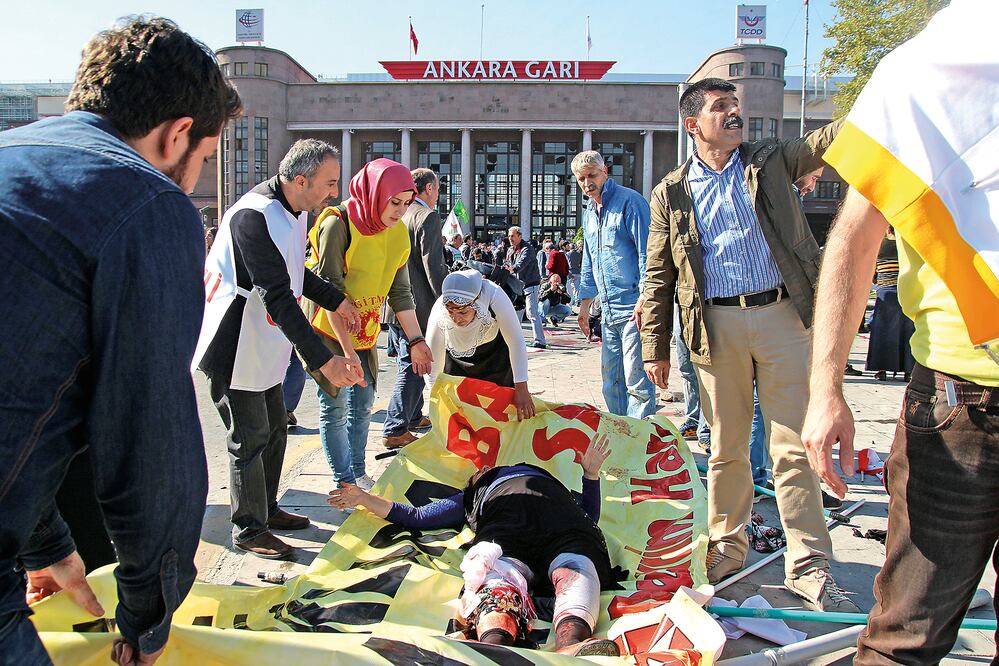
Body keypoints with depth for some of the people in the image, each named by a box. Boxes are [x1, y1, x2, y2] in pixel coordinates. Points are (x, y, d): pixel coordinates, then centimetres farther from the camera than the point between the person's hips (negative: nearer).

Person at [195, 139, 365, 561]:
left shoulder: (294, 210, 4)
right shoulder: (254, 216, -28)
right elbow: (277, 297, -33)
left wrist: (336, 300, 11)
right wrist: (323, 361, -35)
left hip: (264, 342, 10)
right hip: (235, 344, -10)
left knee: (274, 428, 18)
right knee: (250, 436, 0)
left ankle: (266, 509, 35)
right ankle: (248, 529, 18)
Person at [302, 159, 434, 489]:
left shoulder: (397, 232, 0)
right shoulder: (338, 225, -21)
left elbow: (400, 292, 4)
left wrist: (417, 340, -1)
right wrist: (347, 351, -27)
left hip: (364, 332, 7)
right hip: (328, 330, -7)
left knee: (363, 405, 13)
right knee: (335, 406, -1)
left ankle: (358, 473, 27)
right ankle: (345, 482, 12)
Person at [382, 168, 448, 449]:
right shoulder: (428, 216, -13)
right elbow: (433, 266, -18)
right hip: (417, 304, -9)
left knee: (409, 363, 20)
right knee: (413, 366, -3)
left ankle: (413, 416, 33)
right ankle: (395, 431, -1)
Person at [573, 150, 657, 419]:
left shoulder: (629, 201, -6)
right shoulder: (589, 212, 18)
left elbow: (646, 253, -13)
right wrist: (585, 304, 22)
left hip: (633, 308, -8)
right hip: (608, 311, 8)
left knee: (636, 381, -7)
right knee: (611, 381, 12)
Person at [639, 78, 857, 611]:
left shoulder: (771, 161, 12)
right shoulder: (671, 194, 9)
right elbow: (658, 277, 9)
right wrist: (655, 347, 4)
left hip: (782, 317, 0)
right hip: (717, 326, 0)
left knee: (794, 446, 0)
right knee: (726, 446, 9)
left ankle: (808, 566, 10)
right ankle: (727, 546, 27)